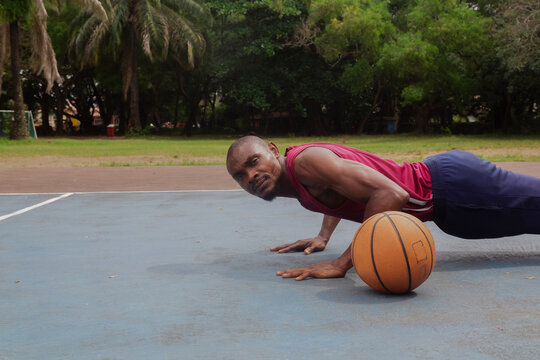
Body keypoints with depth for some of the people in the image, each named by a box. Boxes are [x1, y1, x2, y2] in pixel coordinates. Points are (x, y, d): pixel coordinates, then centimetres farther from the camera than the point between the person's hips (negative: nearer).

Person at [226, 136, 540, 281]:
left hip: (450, 184, -8)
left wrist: (342, 263, -33)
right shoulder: (297, 170, 6)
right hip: (440, 184, 8)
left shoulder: (306, 162, -25)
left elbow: (391, 193, -34)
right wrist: (322, 238, 17)